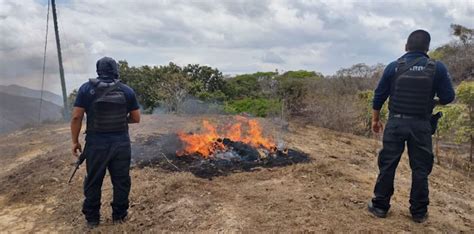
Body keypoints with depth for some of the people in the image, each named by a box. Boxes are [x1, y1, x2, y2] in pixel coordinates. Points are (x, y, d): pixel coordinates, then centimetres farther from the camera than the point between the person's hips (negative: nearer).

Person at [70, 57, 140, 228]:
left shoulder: (86, 89, -3)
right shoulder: (127, 91, 0)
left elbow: (76, 117, -5)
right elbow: (136, 118, 4)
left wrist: (75, 141, 4)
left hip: (96, 144, 0)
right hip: (121, 143, 1)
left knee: (93, 182, 14)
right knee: (121, 181, 13)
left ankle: (92, 219, 25)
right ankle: (119, 215, 25)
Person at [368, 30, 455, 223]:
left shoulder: (394, 67, -1)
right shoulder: (438, 68, -3)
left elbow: (379, 96, 2)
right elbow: (448, 97, 1)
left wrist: (375, 119, 14)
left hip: (396, 122, 0)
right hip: (421, 125, 0)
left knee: (387, 165, 7)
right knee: (420, 169, 10)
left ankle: (380, 206, 14)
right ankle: (419, 212, 18)